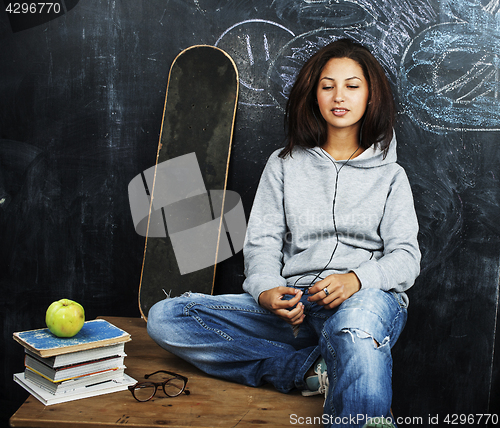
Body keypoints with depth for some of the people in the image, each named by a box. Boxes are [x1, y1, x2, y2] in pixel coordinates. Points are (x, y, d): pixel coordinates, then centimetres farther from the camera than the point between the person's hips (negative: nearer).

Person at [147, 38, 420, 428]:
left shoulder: (389, 175, 14)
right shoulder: (284, 164, 17)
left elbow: (406, 257, 3)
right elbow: (262, 243, 9)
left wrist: (357, 279, -20)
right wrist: (266, 291, -15)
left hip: (369, 297, -3)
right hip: (295, 304, 4)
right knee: (165, 318, -18)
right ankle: (314, 372, -22)